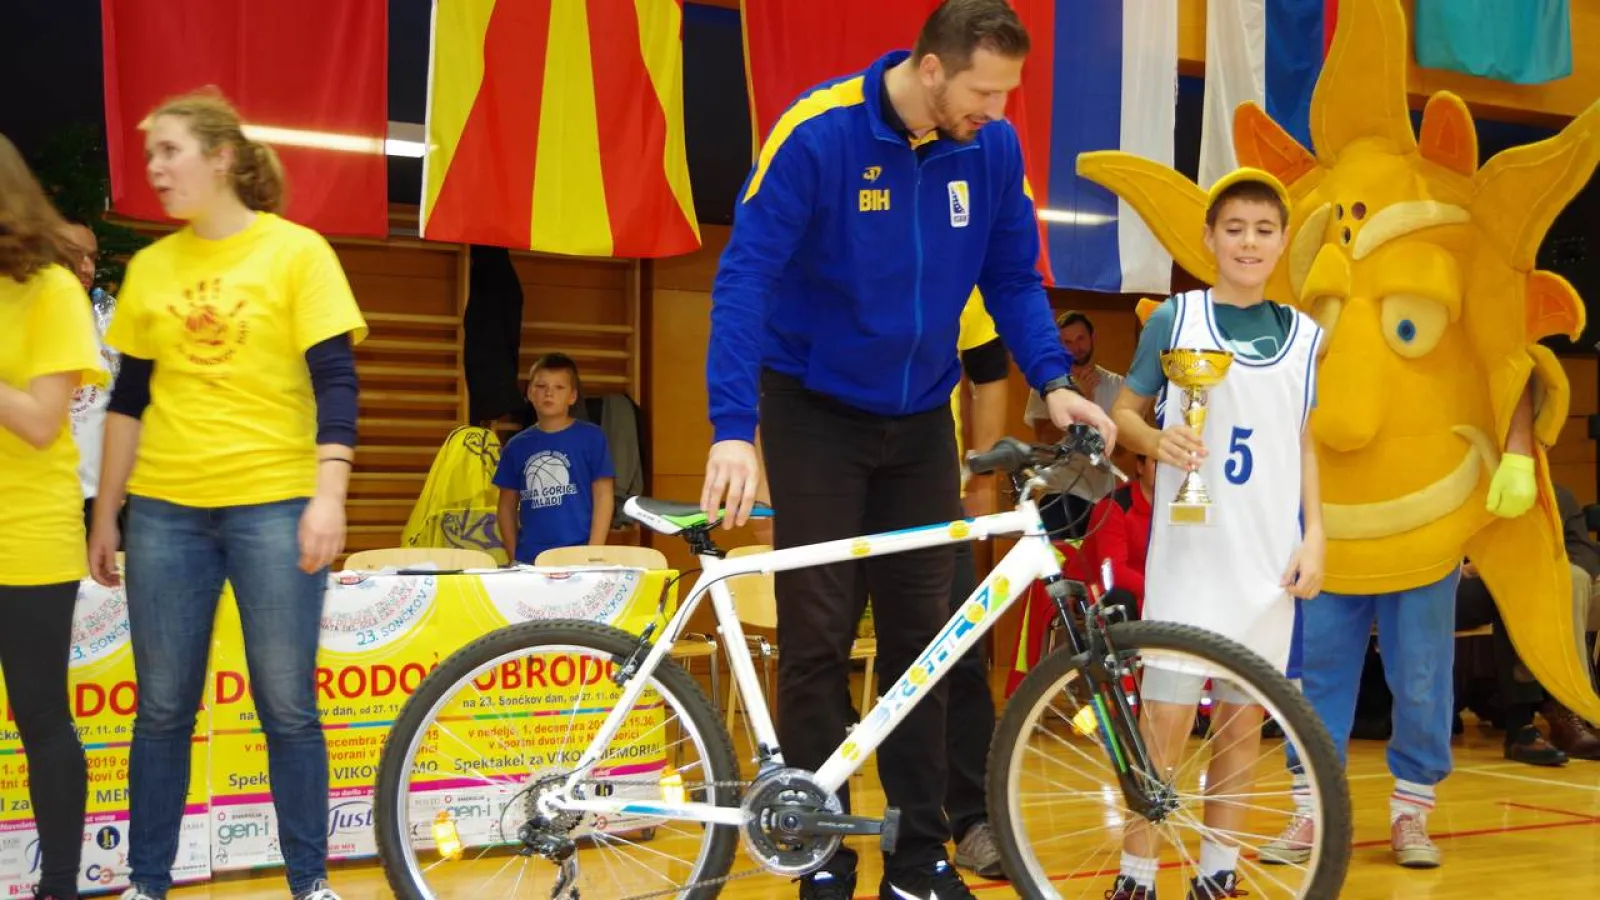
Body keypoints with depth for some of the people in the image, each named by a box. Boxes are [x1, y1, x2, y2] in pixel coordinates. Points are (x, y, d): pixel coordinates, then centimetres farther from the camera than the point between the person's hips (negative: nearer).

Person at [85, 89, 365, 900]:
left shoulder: (297, 251, -2)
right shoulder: (150, 266, 9)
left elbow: (334, 380, -6)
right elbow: (128, 398, 13)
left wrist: (329, 495, -16)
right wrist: (105, 515, 11)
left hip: (273, 505, -3)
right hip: (166, 509, 3)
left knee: (287, 705, 1)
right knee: (162, 708, 7)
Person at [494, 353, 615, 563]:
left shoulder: (591, 438, 2)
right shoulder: (517, 446, 10)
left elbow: (603, 497, 0)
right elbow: (508, 505, 15)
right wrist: (514, 557, 6)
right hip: (528, 560, 3)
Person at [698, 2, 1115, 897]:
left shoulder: (993, 148, -7)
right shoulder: (818, 134, -20)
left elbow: (1014, 277, 3)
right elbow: (745, 277, -23)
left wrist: (1054, 381, -12)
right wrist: (734, 429, -31)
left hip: (921, 418, 4)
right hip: (817, 411, -4)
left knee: (922, 630, 5)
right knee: (819, 634, -2)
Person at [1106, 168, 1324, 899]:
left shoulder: (1304, 336, 8)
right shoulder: (1175, 318, -1)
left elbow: (1304, 445, 13)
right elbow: (1124, 410, 4)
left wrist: (1315, 535, 4)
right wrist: (1157, 440, -17)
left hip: (1268, 555, 3)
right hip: (1188, 547, -3)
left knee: (1244, 715, 9)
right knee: (1167, 713, -5)